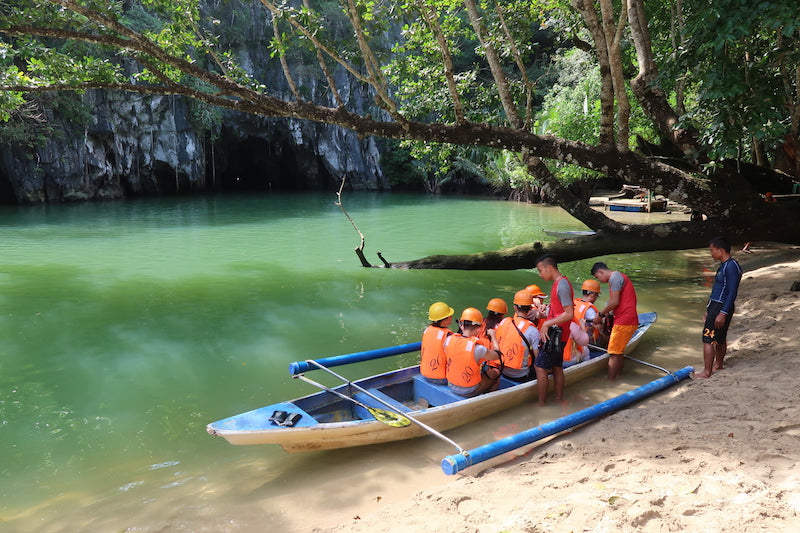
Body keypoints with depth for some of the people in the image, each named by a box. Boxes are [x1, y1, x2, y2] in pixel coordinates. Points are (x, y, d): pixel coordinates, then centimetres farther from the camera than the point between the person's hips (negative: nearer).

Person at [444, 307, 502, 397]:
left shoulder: (449, 340, -14)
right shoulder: (477, 348, -28)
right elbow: (497, 355, -10)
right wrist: (493, 336, 5)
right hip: (470, 391, -5)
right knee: (496, 372, 19)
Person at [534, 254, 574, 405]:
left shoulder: (562, 285, -18)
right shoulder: (559, 283, 12)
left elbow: (569, 314, -23)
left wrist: (547, 324, -20)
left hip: (555, 334, -10)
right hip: (558, 334, 10)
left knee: (540, 367, -6)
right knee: (556, 367, 15)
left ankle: (541, 403, 0)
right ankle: (559, 399, 24)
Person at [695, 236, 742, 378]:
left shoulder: (731, 267, -18)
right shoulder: (724, 266, 14)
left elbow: (732, 293, -22)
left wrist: (723, 313, -24)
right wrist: (709, 311, 23)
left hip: (721, 308, -10)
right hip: (715, 306, 10)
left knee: (708, 339, -7)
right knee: (720, 339, 21)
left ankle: (707, 372, -3)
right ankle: (718, 364, 34)